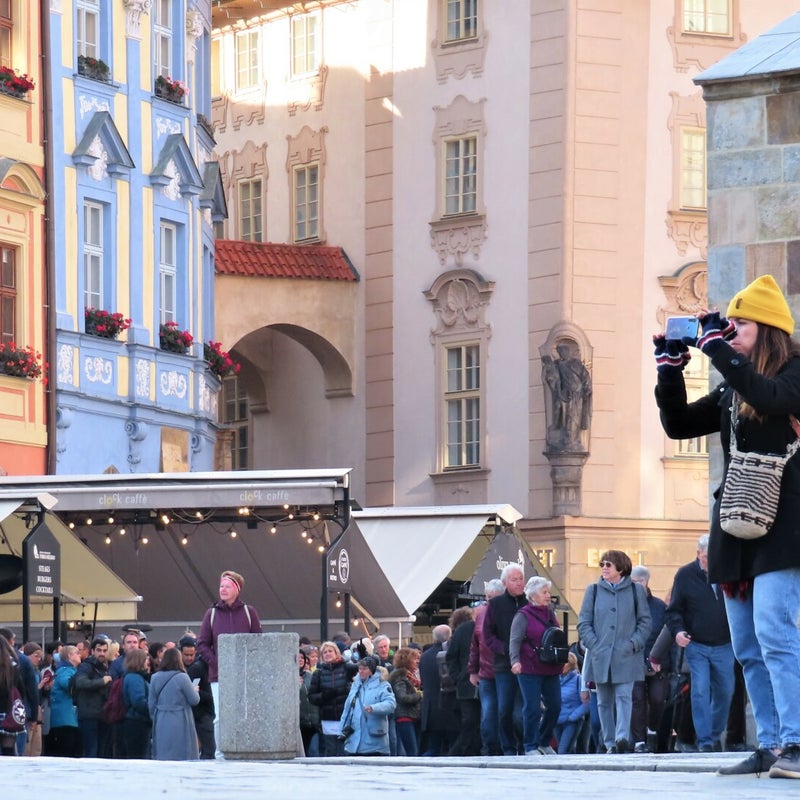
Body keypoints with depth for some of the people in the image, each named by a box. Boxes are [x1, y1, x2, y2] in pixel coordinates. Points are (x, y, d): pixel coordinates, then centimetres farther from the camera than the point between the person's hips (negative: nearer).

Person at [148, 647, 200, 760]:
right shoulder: (182, 678, -11)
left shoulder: (155, 678, 3)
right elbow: (194, 700, -4)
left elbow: (151, 704, 9)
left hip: (161, 723, 5)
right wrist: (195, 691, 17)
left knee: (161, 756, 8)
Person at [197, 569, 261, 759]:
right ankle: (220, 754, 2)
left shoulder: (249, 612, 6)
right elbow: (202, 644, 8)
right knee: (220, 718, -5)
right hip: (219, 676, 1)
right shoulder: (212, 613, 8)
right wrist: (216, 663, -5)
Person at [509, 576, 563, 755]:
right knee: (532, 708, -6)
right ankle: (530, 747, 3)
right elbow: (515, 640, -13)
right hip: (530, 670, -7)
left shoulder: (550, 613, 15)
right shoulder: (523, 615, -5)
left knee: (555, 706, 7)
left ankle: (544, 743, 23)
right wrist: (515, 661, -27)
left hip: (550, 669, 7)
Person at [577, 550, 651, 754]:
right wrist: (594, 645, -6)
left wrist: (634, 643, -7)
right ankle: (609, 743, 11)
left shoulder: (635, 590, 6)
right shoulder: (594, 591, 9)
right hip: (600, 657, 2)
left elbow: (645, 621, 7)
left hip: (626, 656, -2)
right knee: (604, 702, 5)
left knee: (624, 697, -14)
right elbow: (583, 622, 7)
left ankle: (622, 738, -23)